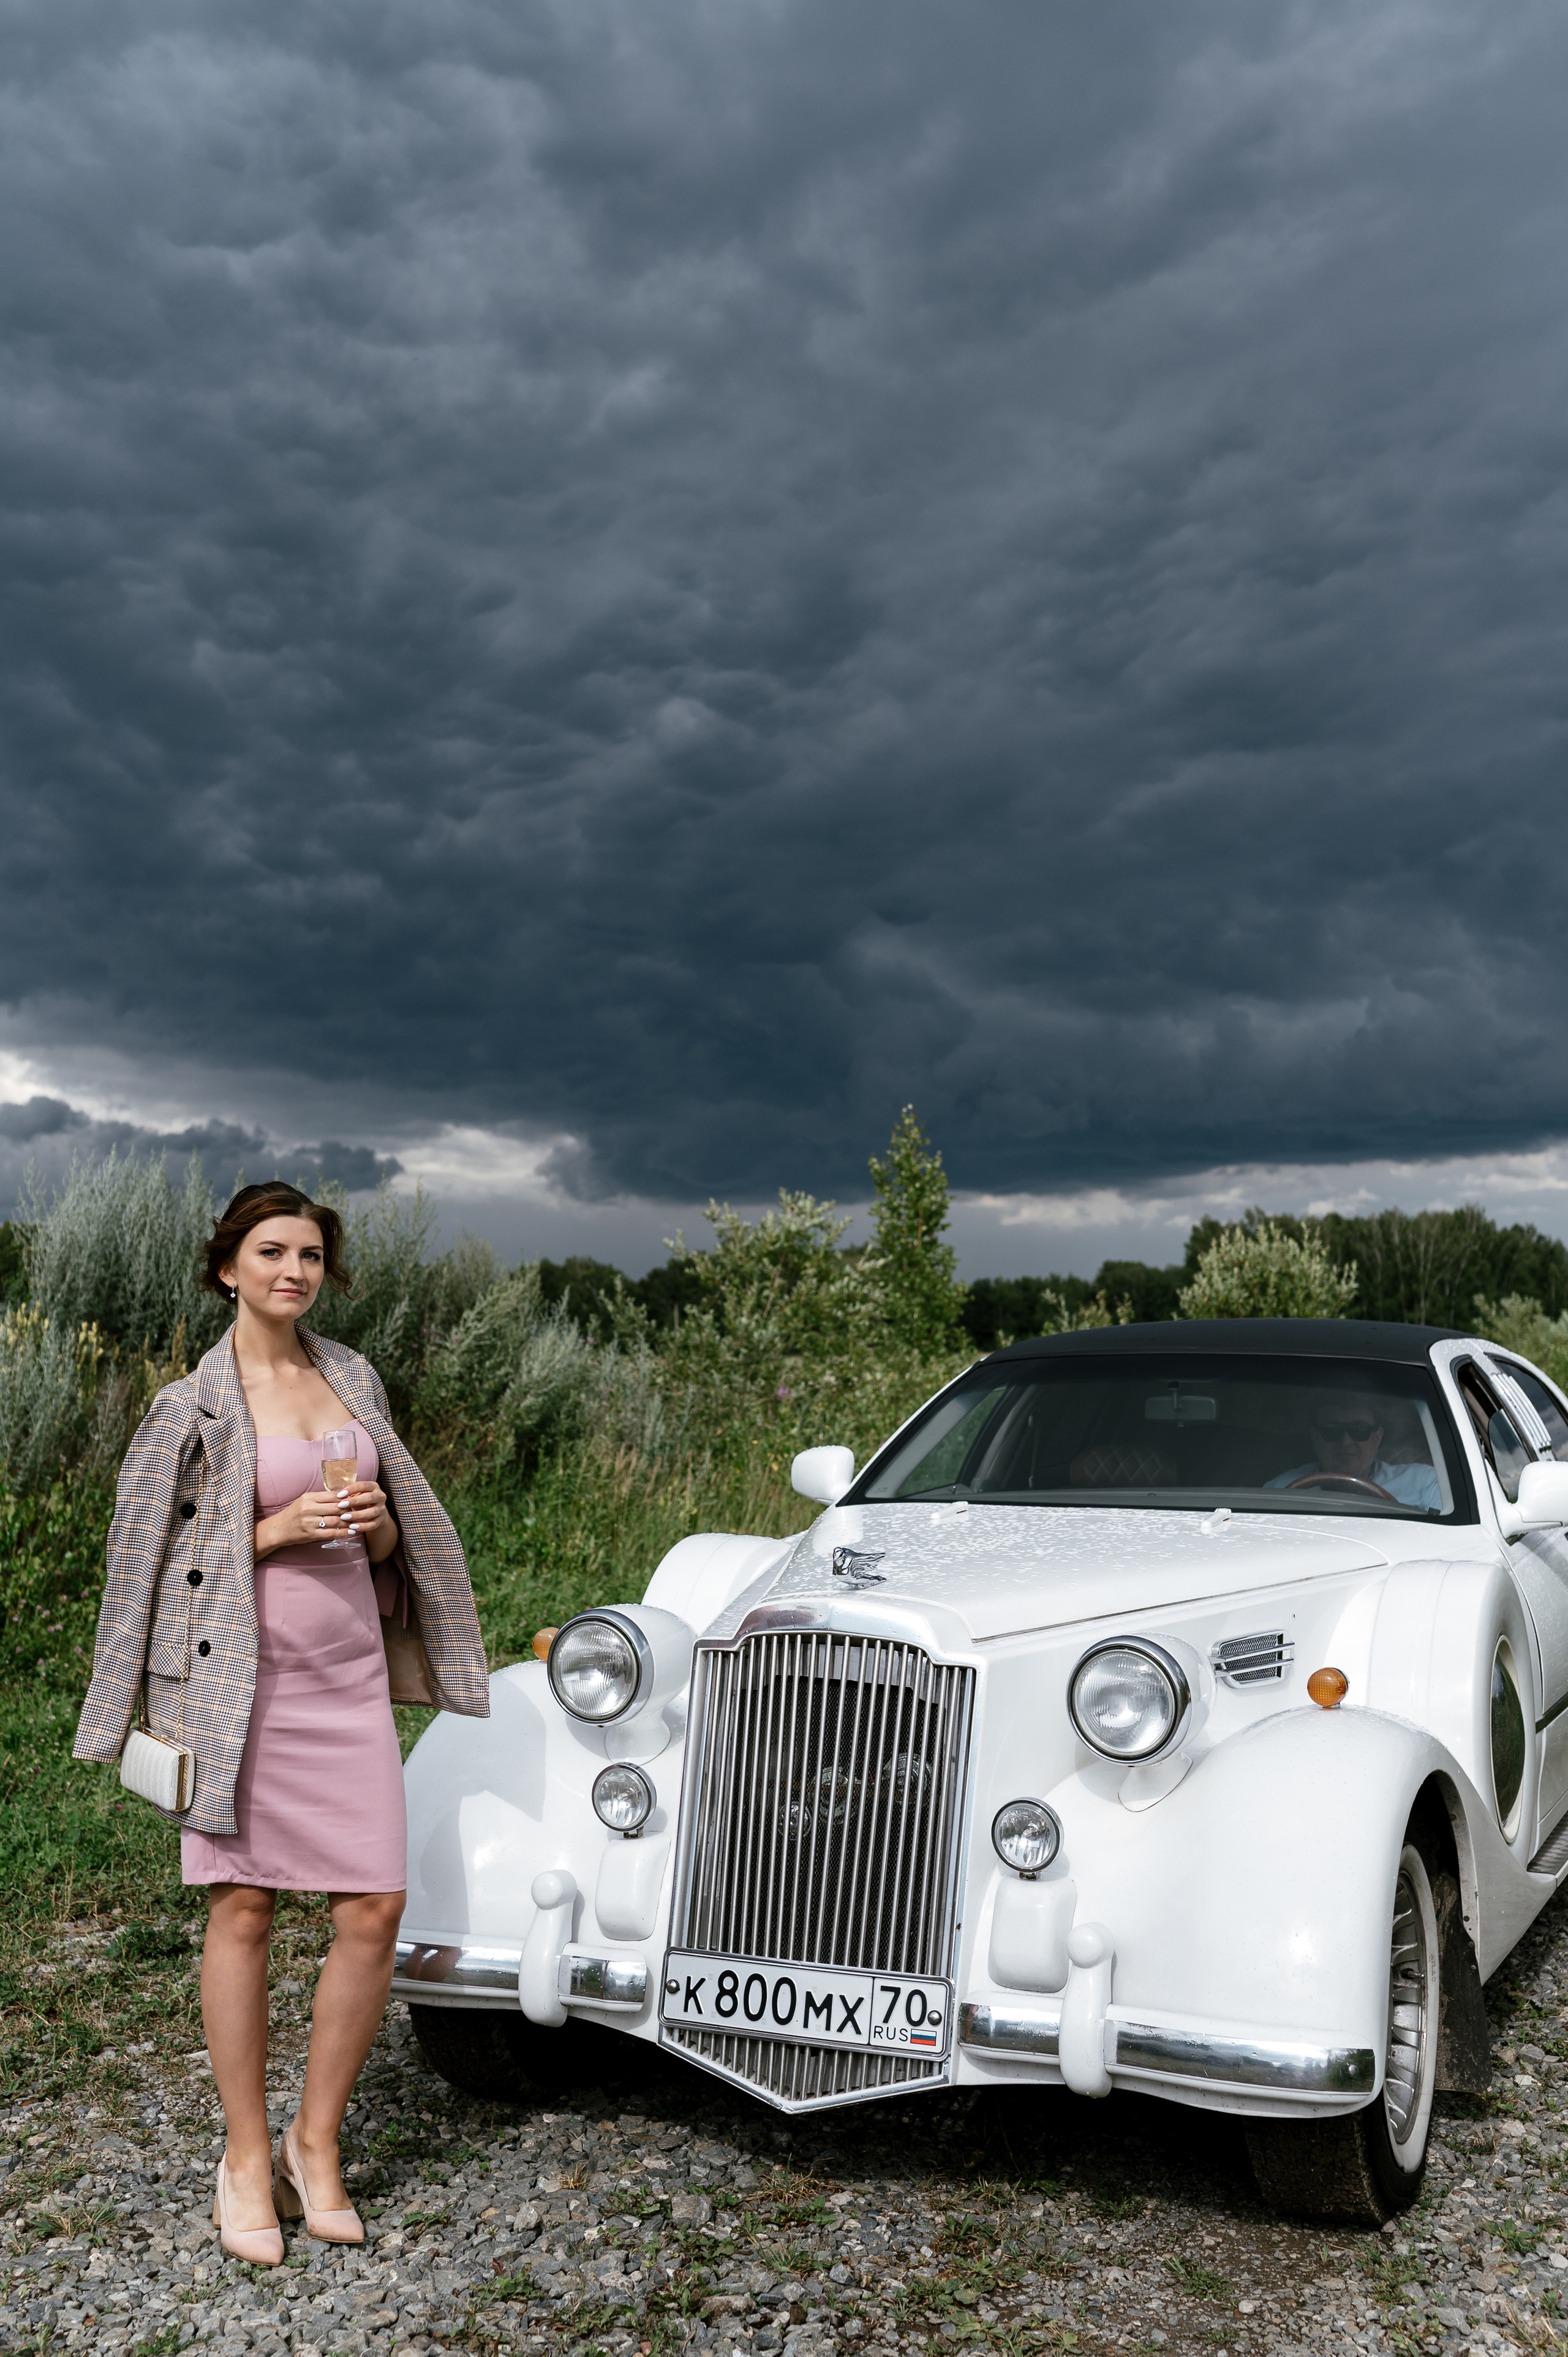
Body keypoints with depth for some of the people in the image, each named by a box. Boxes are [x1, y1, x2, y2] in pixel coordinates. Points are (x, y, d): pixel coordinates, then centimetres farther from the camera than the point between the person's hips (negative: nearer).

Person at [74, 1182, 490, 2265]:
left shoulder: (355, 1377, 10)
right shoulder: (194, 1402, -4)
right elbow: (151, 1554, -3)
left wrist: (372, 1516, -7)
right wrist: (280, 1528, -15)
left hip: (347, 1668, 4)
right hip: (238, 1674, -4)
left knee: (375, 1907, 1)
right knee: (243, 1908, 3)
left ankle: (317, 2141, 19)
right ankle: (247, 2156, 21)